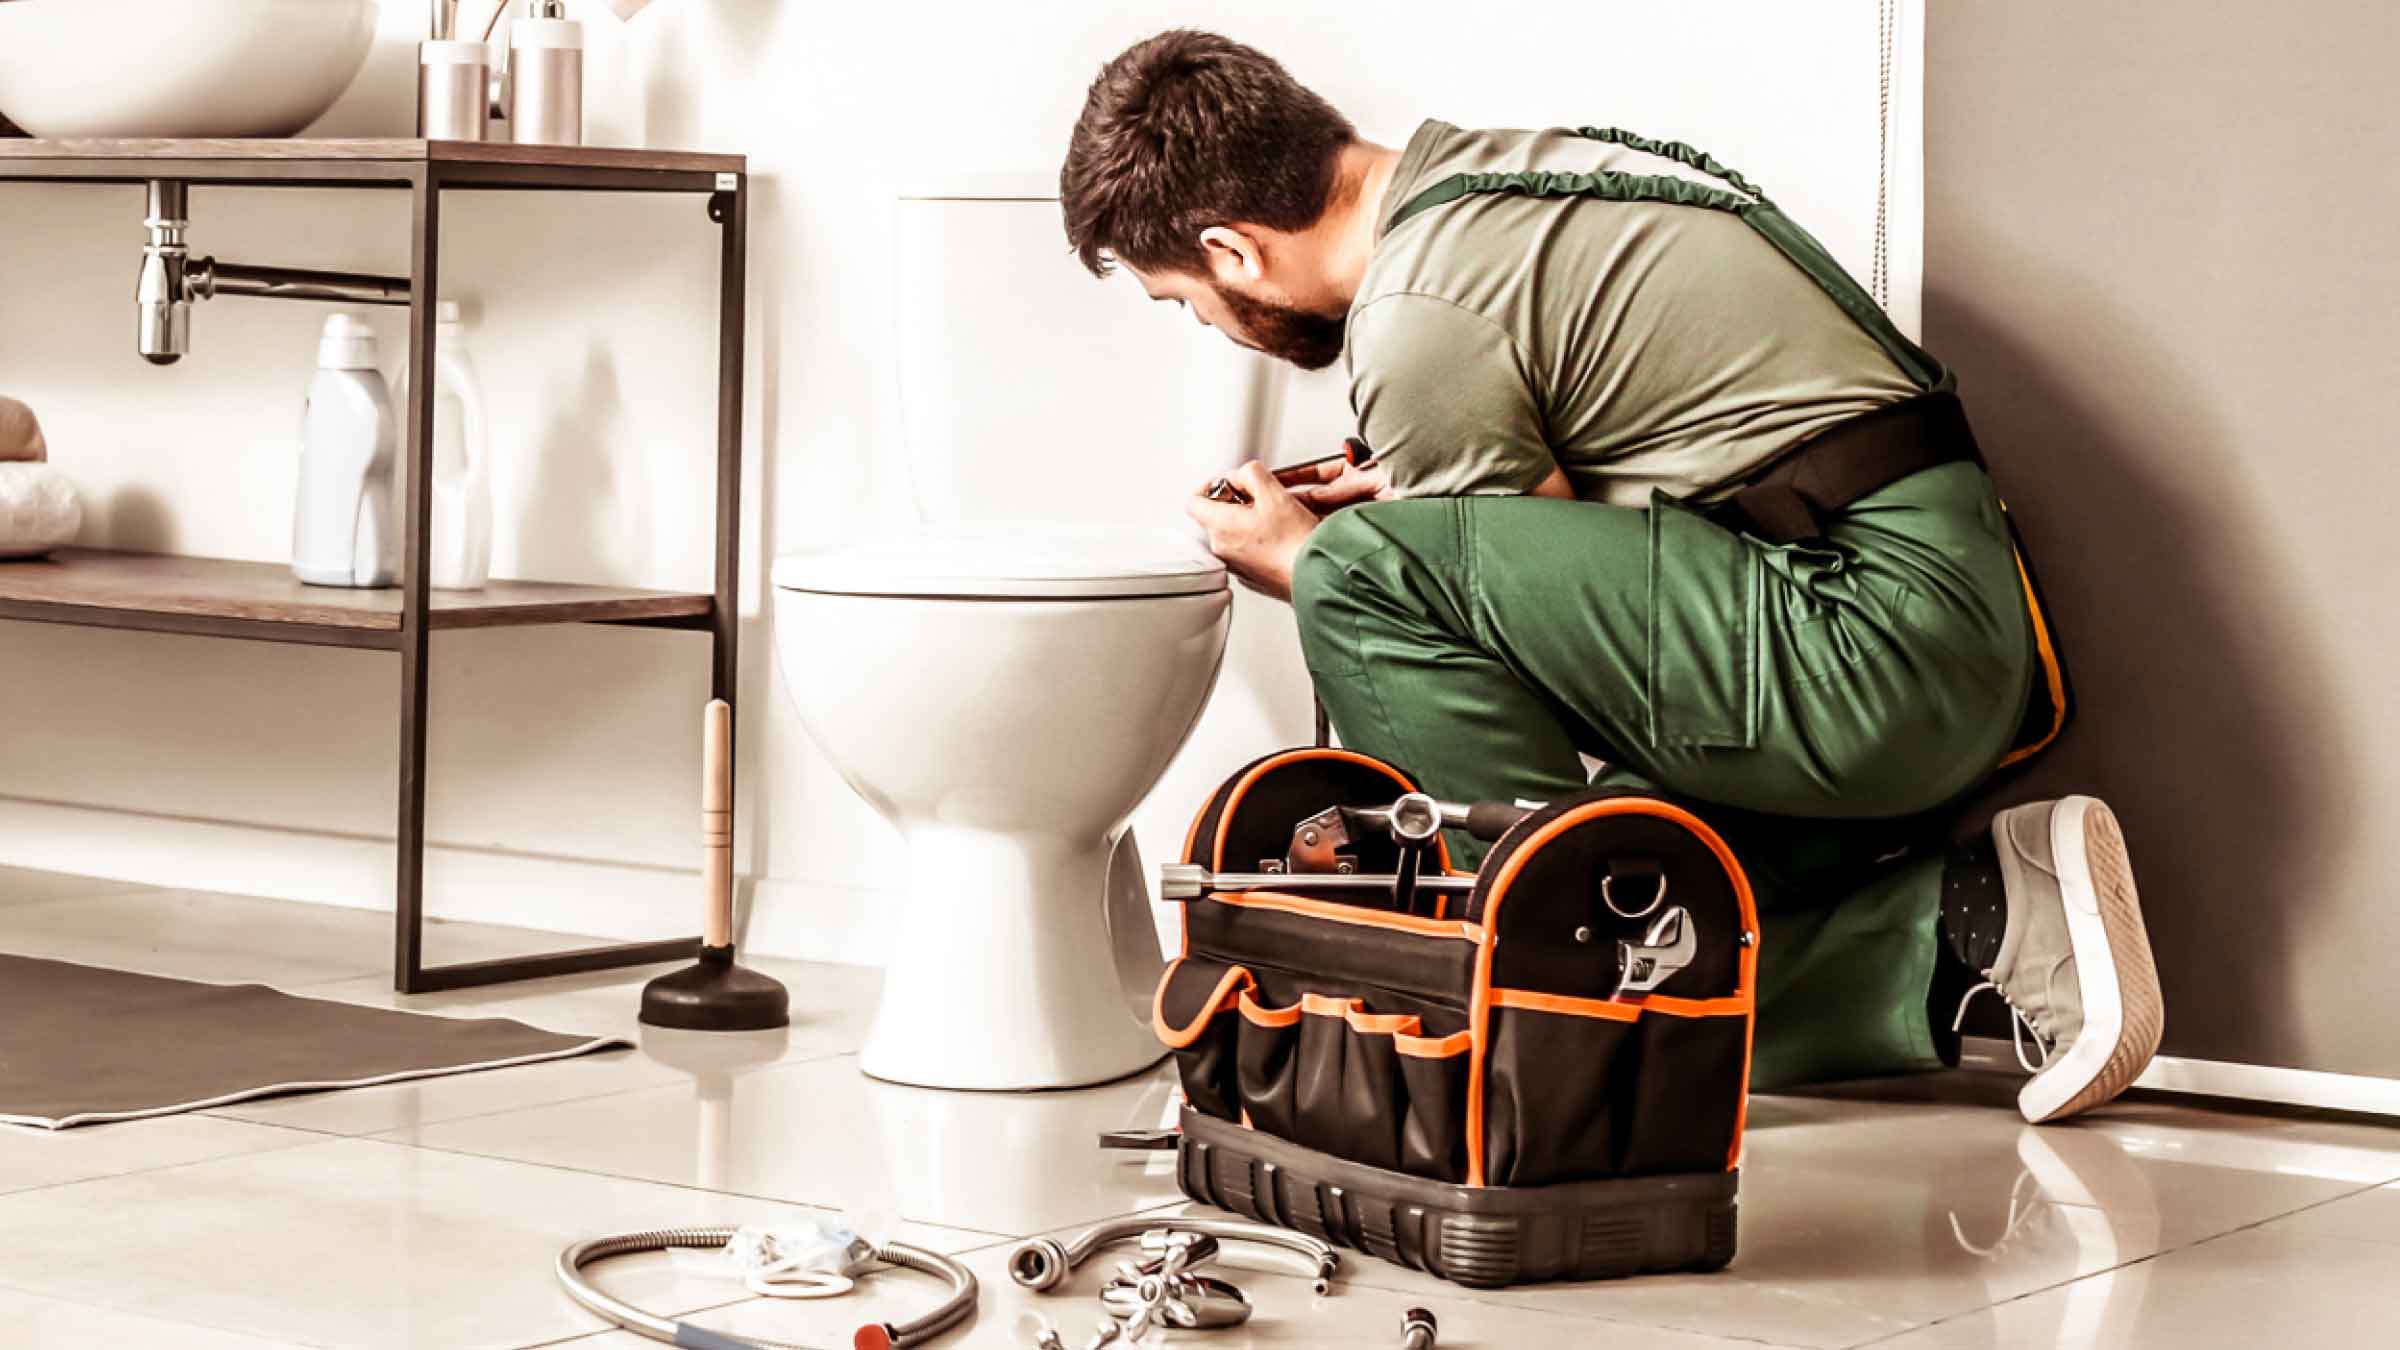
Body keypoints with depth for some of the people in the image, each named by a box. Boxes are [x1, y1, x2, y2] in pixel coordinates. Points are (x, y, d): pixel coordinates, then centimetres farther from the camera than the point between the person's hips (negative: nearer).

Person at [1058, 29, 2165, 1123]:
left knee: (1360, 571, -17)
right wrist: (1401, 487, 24)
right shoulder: (1486, 173, 14)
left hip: (1867, 642, -10)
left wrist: (1308, 562, 9)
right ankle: (1964, 923, 4)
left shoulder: (1416, 327, -14)